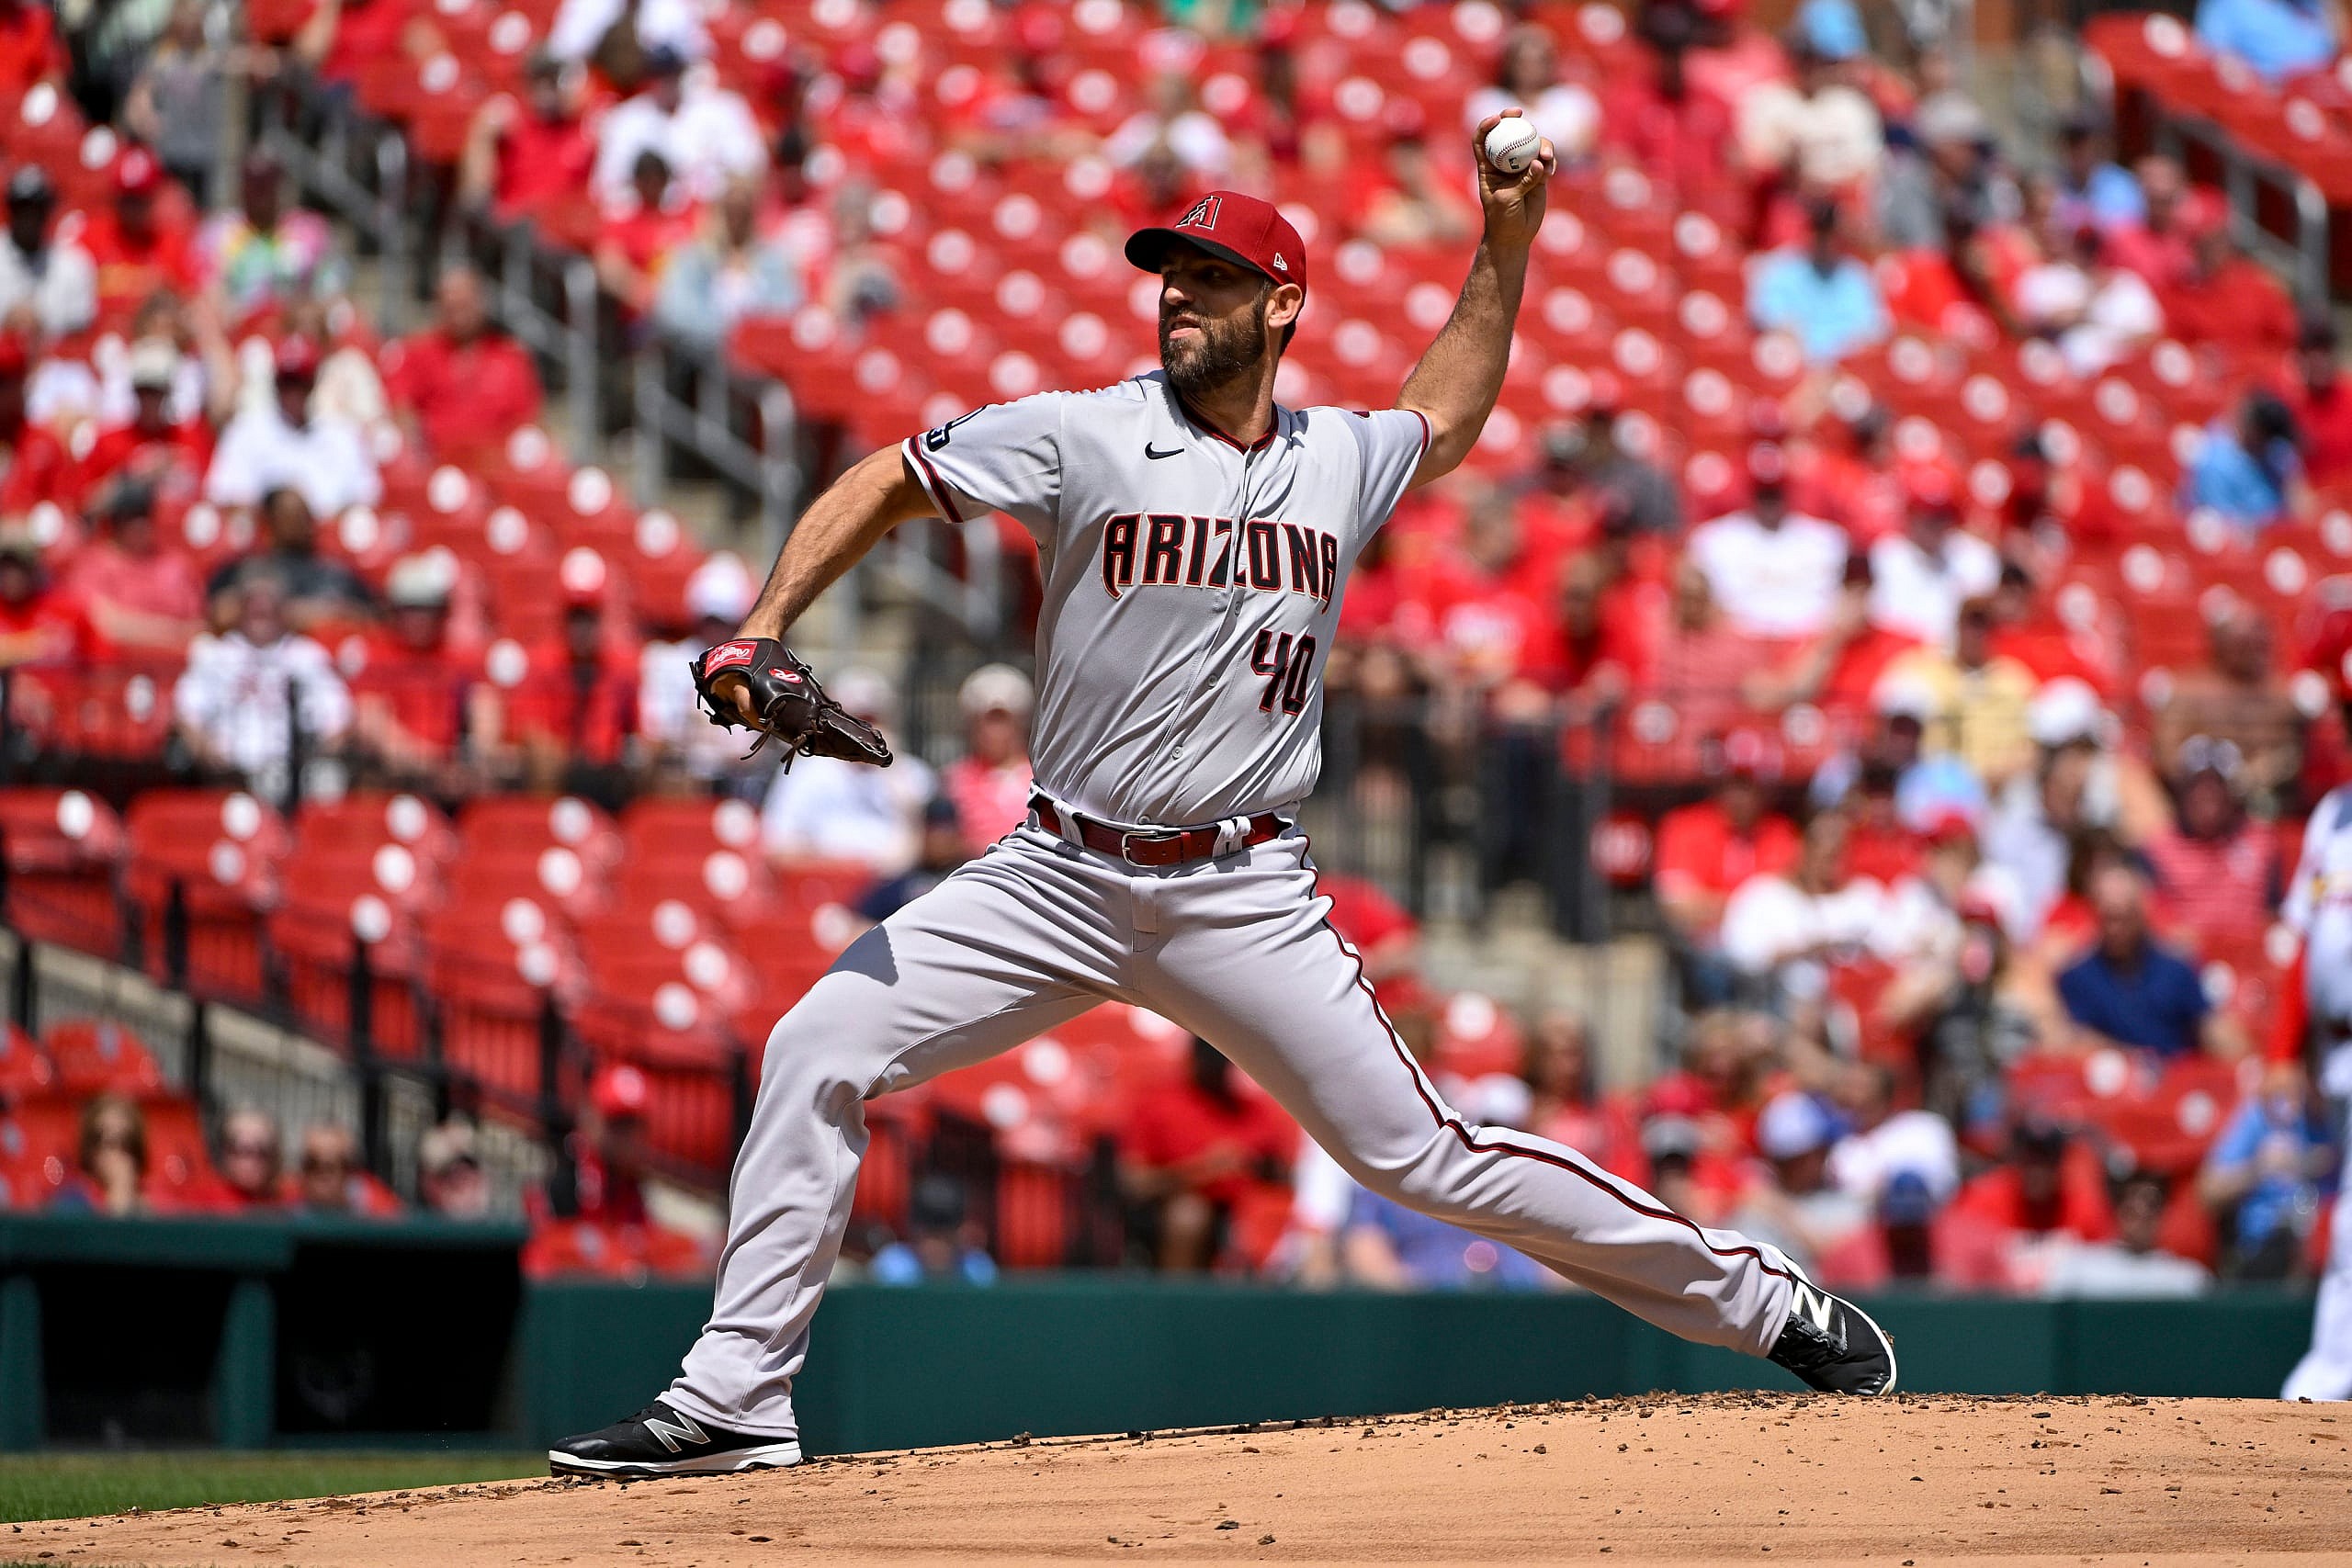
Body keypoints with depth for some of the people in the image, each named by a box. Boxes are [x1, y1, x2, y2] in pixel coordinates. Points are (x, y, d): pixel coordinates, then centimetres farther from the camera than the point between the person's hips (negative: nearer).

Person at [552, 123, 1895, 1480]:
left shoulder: (1344, 462, 6)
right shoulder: (1085, 438, -3)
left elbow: (1445, 422, 30)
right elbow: (885, 487, 1)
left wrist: (1508, 245, 22)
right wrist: (765, 628, -13)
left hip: (1244, 898, 0)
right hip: (1060, 879, 0)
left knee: (1421, 1154, -4)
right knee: (817, 1052, -14)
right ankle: (734, 1404, -8)